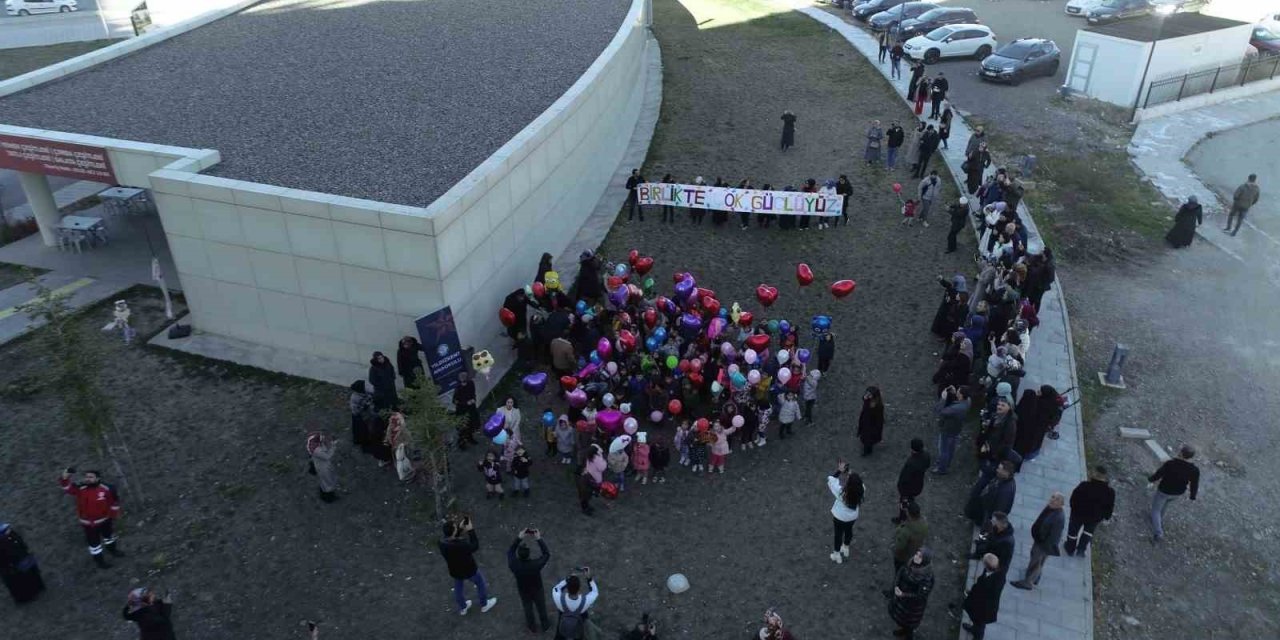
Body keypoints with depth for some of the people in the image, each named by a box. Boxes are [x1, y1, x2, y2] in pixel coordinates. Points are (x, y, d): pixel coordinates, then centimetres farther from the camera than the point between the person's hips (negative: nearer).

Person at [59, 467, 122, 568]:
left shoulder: (107, 488, -19)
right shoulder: (80, 489, -18)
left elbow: (114, 502, -7)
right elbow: (67, 488, -32)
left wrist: (114, 516, 0)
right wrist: (65, 478, -50)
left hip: (105, 519, 2)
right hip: (88, 522, -1)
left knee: (108, 535, 28)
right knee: (94, 541, 14)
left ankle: (112, 548, 56)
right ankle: (99, 559, 37)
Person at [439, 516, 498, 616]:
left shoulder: (442, 543, -25)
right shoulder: (461, 545, -43)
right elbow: (475, 546, -23)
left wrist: (460, 529, -11)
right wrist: (471, 530, -22)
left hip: (455, 571, 5)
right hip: (469, 570, -5)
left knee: (458, 589, 31)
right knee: (480, 584, 26)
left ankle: (462, 608, 55)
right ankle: (484, 605, 46)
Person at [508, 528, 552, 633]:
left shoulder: (513, 565, -36)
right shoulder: (536, 564, -41)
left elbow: (510, 551, -16)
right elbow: (547, 554, -23)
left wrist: (519, 538, -20)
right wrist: (539, 539, -24)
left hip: (523, 592, 1)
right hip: (537, 591, -1)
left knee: (528, 609, 29)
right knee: (541, 608, 27)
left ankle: (532, 627, 54)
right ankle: (545, 625, 53)